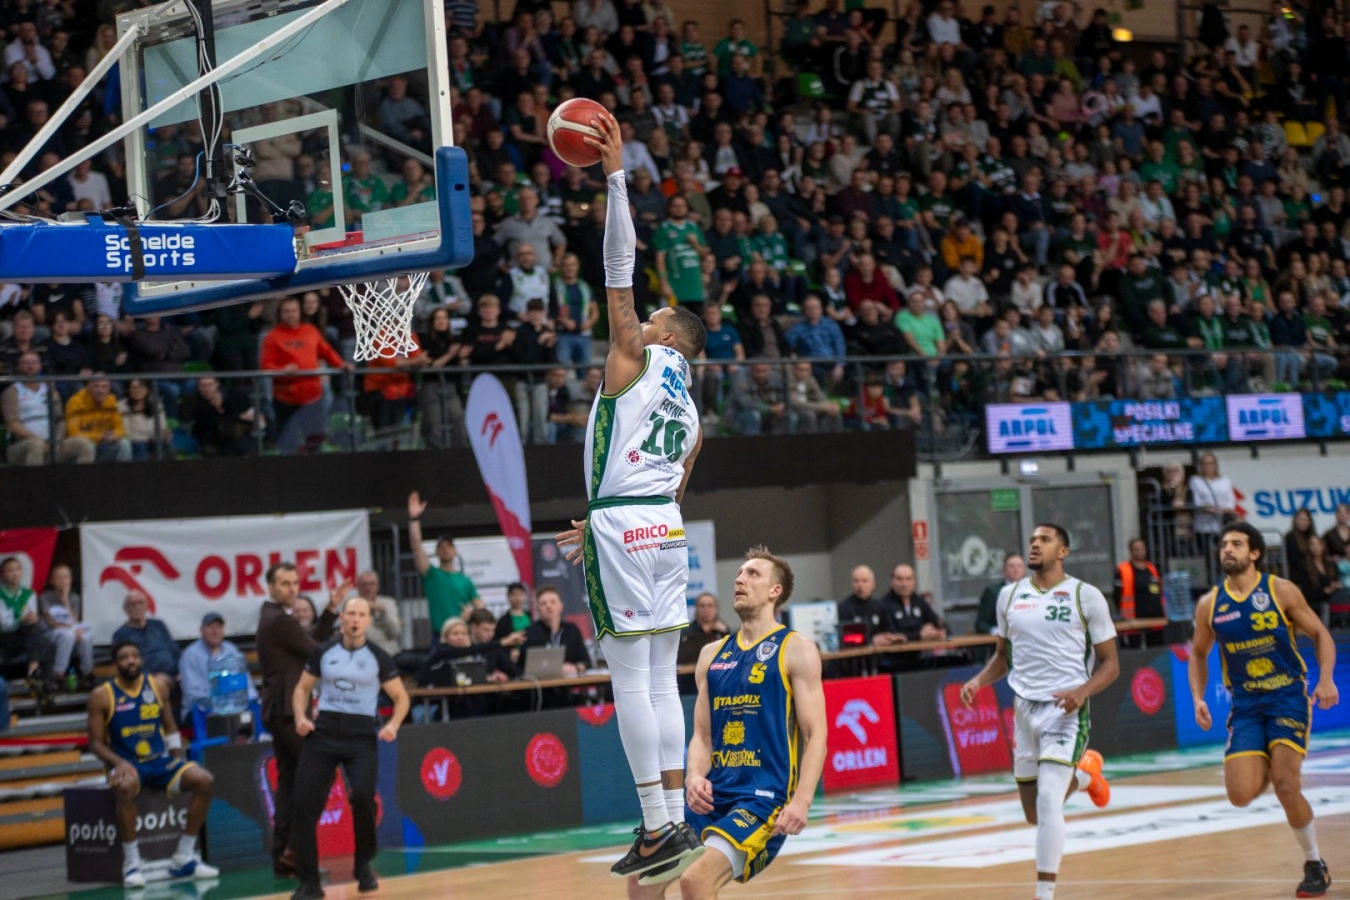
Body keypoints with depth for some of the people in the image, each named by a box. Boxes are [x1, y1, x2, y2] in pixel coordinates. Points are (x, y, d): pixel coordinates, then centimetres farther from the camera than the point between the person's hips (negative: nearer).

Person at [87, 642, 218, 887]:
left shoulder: (156, 688, 7)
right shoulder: (102, 697, -3)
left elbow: (171, 729, 15)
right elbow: (96, 742, -3)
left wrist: (178, 762, 2)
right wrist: (119, 763, -20)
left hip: (160, 760, 4)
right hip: (126, 765, -4)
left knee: (204, 780, -19)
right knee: (126, 787, -40)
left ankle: (184, 857, -11)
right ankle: (131, 862, -28)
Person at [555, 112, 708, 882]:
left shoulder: (636, 357, 1)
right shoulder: (689, 410, 22)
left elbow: (619, 272, -4)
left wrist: (617, 177, -1)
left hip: (623, 526, -8)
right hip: (666, 529, 8)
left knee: (631, 681, -7)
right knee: (661, 682, 9)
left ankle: (661, 827, -10)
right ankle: (676, 822, 7)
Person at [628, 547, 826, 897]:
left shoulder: (795, 651, -1)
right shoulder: (713, 654, 16)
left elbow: (816, 734, -7)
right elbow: (702, 735, 17)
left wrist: (801, 800, -21)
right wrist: (695, 777, -5)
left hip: (763, 800, -6)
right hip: (712, 797, 7)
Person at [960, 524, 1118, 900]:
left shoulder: (1086, 596, -5)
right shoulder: (1010, 595, 7)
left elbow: (1110, 663, -2)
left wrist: (1082, 692, -20)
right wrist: (979, 681, -1)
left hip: (1065, 710, -5)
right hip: (1024, 709, 5)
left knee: (1048, 801, -21)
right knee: (1035, 815, 13)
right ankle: (1083, 775, 44)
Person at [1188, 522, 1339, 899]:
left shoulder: (1281, 591, -5)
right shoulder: (1209, 605, 2)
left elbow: (1321, 634, 1)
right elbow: (1199, 655, 16)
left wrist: (1326, 678, -14)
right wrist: (1198, 699, 2)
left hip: (1288, 695, -3)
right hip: (1245, 704, 3)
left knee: (1286, 785, -17)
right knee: (1241, 795, -12)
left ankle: (1315, 864, 3)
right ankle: (1263, 769, 27)